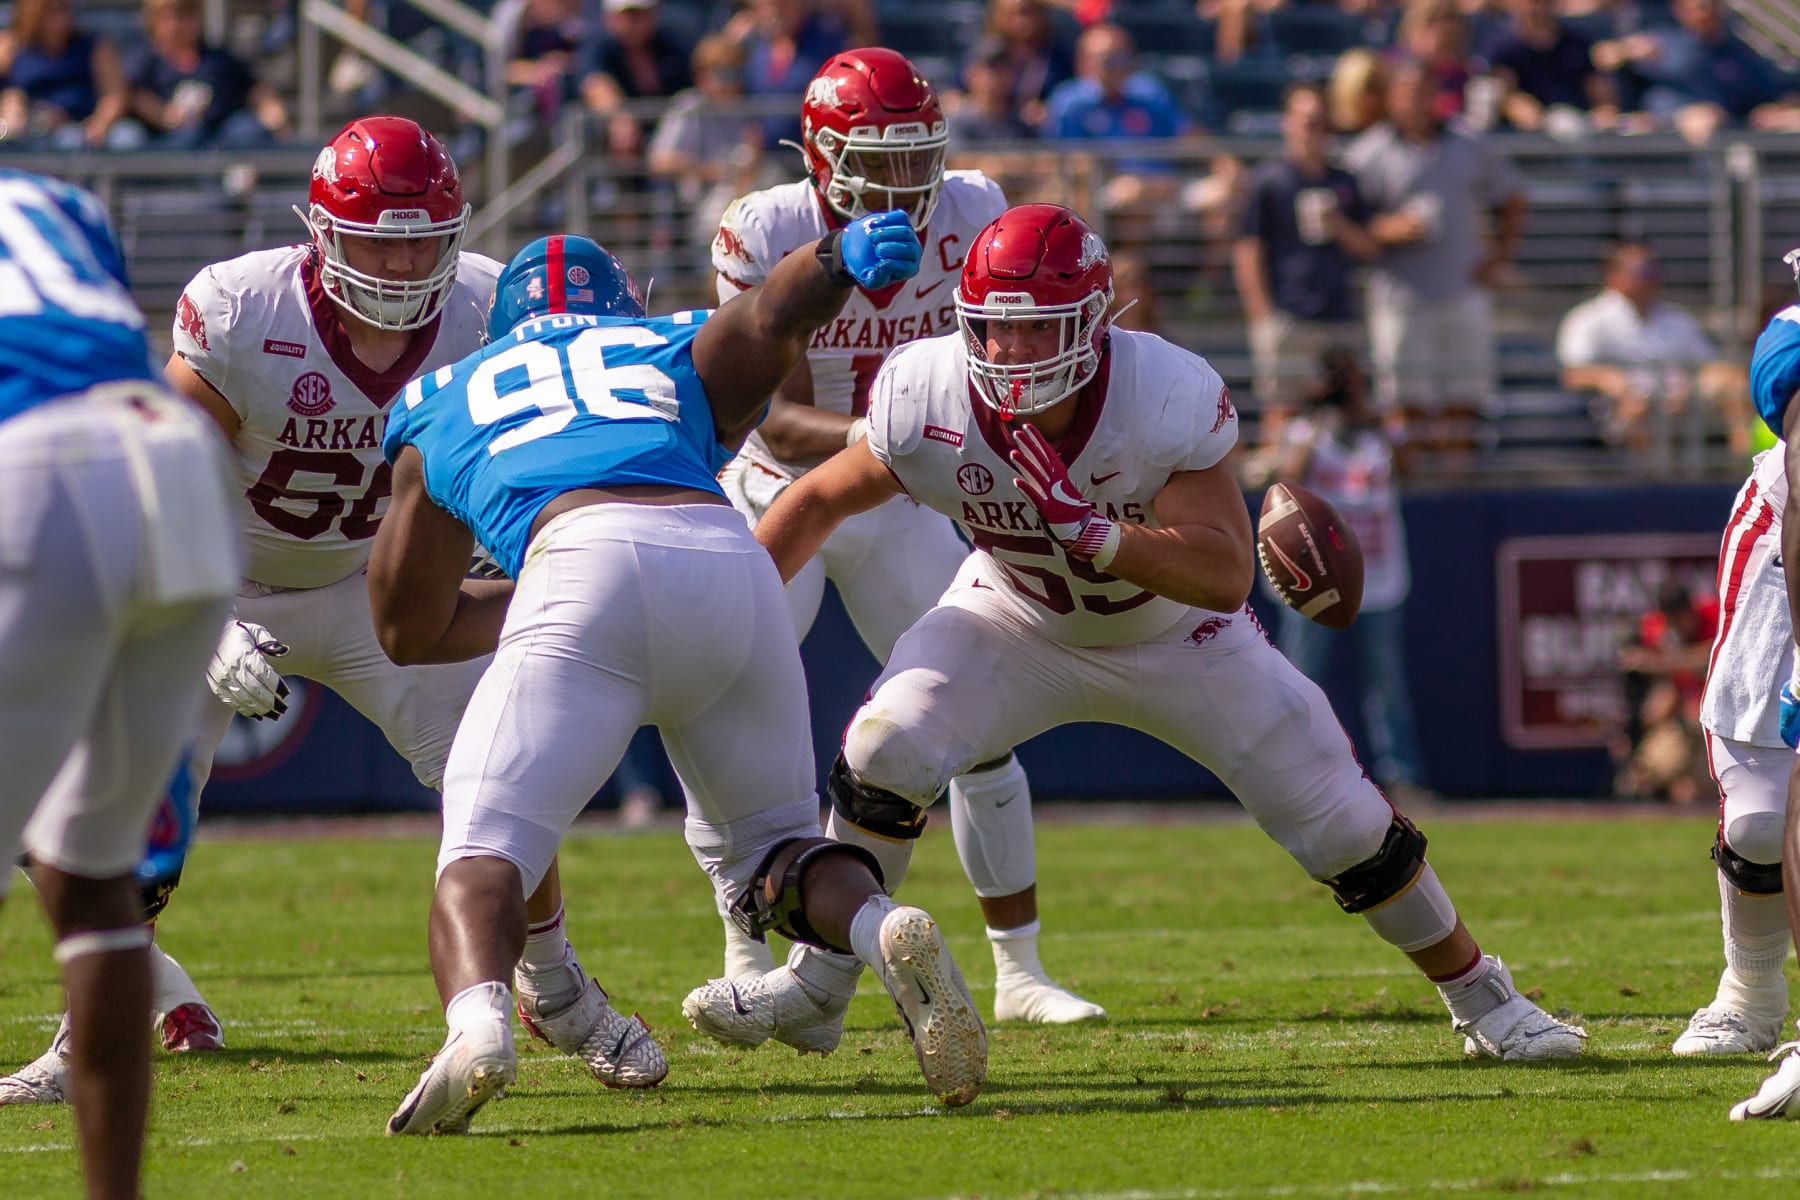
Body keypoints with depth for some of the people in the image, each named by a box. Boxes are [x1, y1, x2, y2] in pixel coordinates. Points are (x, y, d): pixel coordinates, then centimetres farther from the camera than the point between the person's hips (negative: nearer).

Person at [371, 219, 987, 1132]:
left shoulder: (442, 404, 36)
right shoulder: (686, 359, 37)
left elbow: (408, 628, 41)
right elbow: (772, 314, 12)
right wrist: (843, 257, -6)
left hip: (582, 560, -2)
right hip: (731, 561, 2)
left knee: (484, 852, -3)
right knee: (765, 845, 20)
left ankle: (478, 1018, -36)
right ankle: (883, 929, -12)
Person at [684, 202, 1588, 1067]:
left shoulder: (1168, 397, -35)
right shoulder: (929, 401, -27)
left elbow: (1225, 574, -38)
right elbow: (818, 503, -9)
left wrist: (1087, 529, -50)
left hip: (1174, 632, -1)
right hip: (1015, 624, 1)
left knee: (1339, 823, -2)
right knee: (887, 752, -22)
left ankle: (1479, 995, 20)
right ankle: (815, 984, -4)